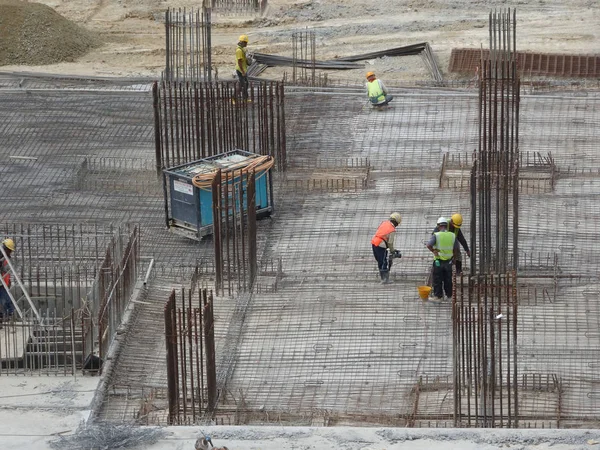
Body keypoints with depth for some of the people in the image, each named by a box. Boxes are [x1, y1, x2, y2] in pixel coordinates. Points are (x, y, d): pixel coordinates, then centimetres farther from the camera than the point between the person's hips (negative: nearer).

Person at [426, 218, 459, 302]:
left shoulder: (436, 235, -13)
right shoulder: (453, 236, -2)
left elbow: (429, 245, -25)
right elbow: (456, 248, 3)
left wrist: (434, 251, -10)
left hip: (438, 261, -3)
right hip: (449, 261, 3)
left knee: (437, 280, 8)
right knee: (448, 280, 16)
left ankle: (439, 296, 13)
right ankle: (449, 295, 23)